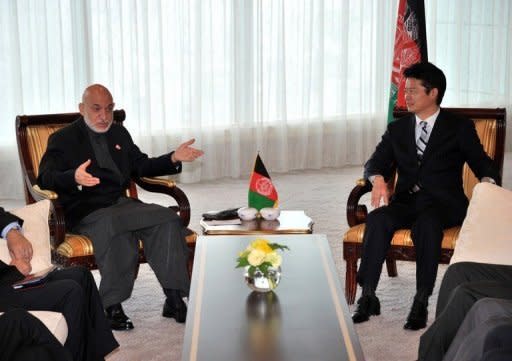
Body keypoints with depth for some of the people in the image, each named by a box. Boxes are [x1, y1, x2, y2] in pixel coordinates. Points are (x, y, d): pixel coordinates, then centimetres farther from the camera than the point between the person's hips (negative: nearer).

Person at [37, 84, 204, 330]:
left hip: (122, 204, 6)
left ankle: (174, 300, -21)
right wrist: (74, 178, -33)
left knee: (168, 219, -21)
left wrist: (173, 158, 8)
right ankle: (112, 307, -29)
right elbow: (45, 178, -10)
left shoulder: (119, 133, 22)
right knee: (116, 228, -39)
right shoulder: (63, 139, 4)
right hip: (86, 212, -5)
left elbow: (142, 166, 26)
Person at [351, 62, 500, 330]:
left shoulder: (460, 128, 9)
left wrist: (487, 183, -21)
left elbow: (483, 165, 4)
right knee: (377, 219, -30)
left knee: (427, 224, -38)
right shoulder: (397, 129, 19)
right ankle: (368, 297, -27)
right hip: (406, 201, 3)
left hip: (443, 203, -3)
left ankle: (421, 303, -32)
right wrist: (378, 180, -14)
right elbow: (375, 164, 11)